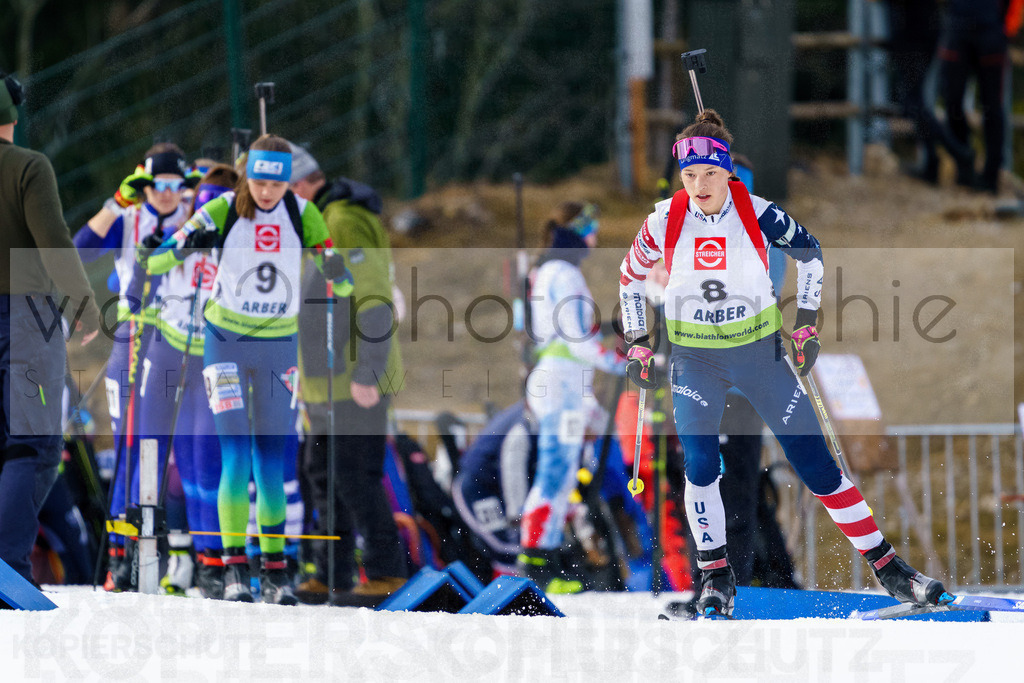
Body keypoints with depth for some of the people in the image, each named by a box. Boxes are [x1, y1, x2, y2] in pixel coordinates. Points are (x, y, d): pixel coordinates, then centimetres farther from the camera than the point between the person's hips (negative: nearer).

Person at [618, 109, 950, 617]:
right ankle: (715, 578, 2)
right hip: (695, 360, 1)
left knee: (814, 461, -2)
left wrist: (806, 325, 2)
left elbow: (810, 253, 4)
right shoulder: (666, 221, -10)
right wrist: (637, 346, 5)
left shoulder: (757, 214, -14)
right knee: (701, 468, -17)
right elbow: (631, 279, 7)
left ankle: (888, 569, 4)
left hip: (760, 351, -1)